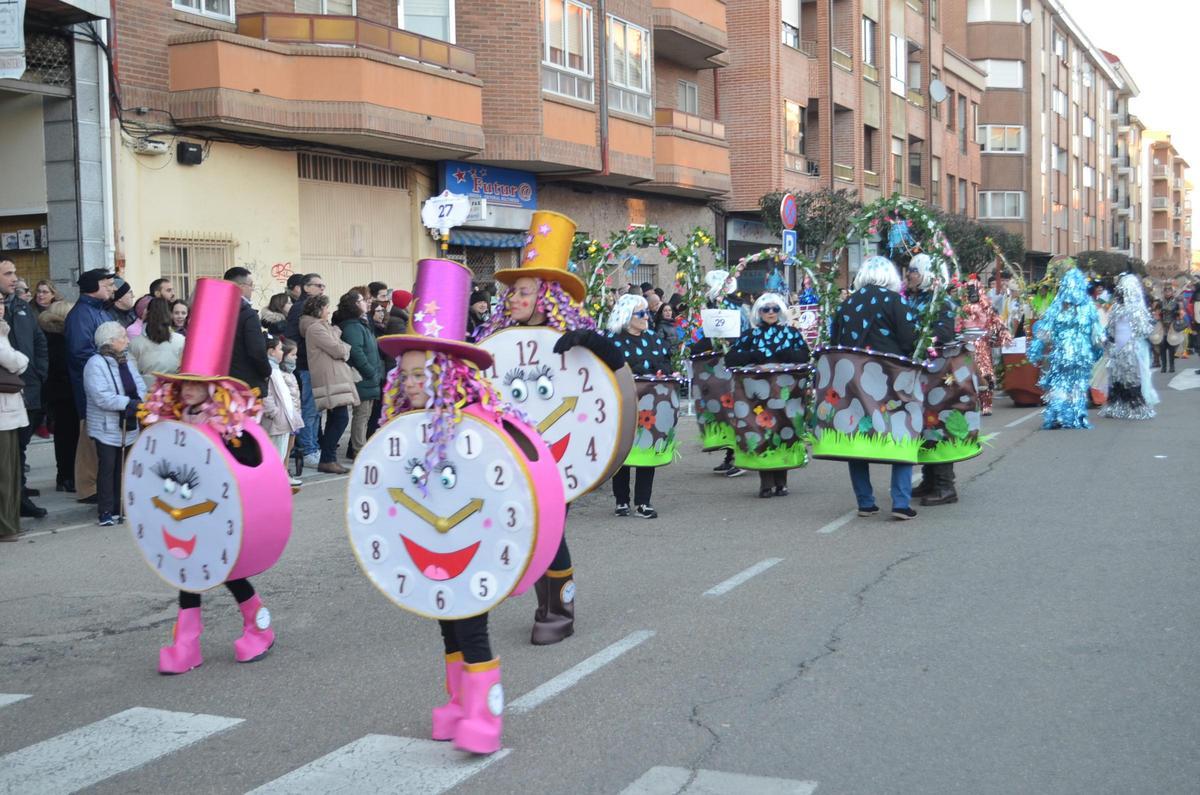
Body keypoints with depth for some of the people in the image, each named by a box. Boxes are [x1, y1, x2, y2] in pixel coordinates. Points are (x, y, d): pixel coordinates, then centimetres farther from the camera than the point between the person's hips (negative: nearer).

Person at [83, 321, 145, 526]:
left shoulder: (128, 361, 11)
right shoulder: (96, 364, -14)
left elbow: (140, 386, 5)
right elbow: (101, 397, -23)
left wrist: (139, 402, -16)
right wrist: (129, 403, -24)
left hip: (128, 426, 7)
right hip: (107, 428, -7)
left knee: (122, 467, 12)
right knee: (107, 468, -4)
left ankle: (119, 507, 19)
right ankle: (106, 511, 2)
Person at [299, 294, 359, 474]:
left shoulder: (324, 327, 22)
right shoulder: (315, 328, -11)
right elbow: (338, 350, -15)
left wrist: (342, 348, -1)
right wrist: (346, 348, 4)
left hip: (335, 378, 11)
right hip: (330, 380, -11)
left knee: (335, 420, 11)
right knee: (341, 418, -13)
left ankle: (328, 459, 14)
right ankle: (327, 460, -10)